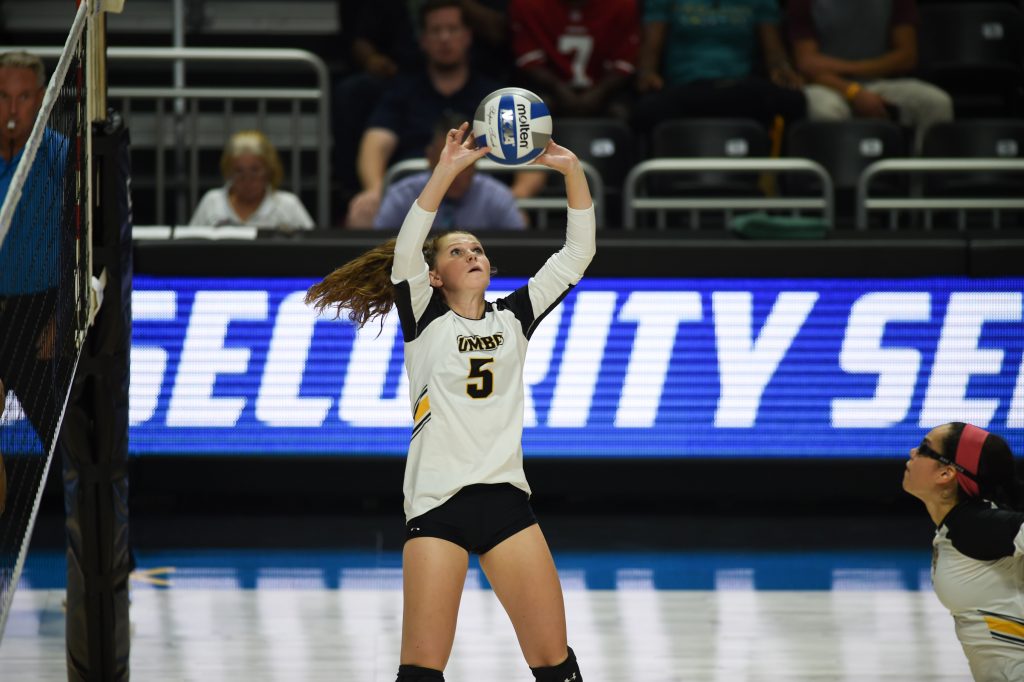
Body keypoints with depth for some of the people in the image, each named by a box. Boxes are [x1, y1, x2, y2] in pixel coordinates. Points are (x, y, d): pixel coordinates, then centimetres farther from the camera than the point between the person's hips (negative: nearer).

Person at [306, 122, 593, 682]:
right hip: (436, 503, -3)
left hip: (506, 498, 4)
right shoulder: (424, 321, 3)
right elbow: (406, 252, -15)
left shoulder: (512, 319, 13)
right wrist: (447, 171, -23)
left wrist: (572, 171, -2)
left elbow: (576, 256, 10)